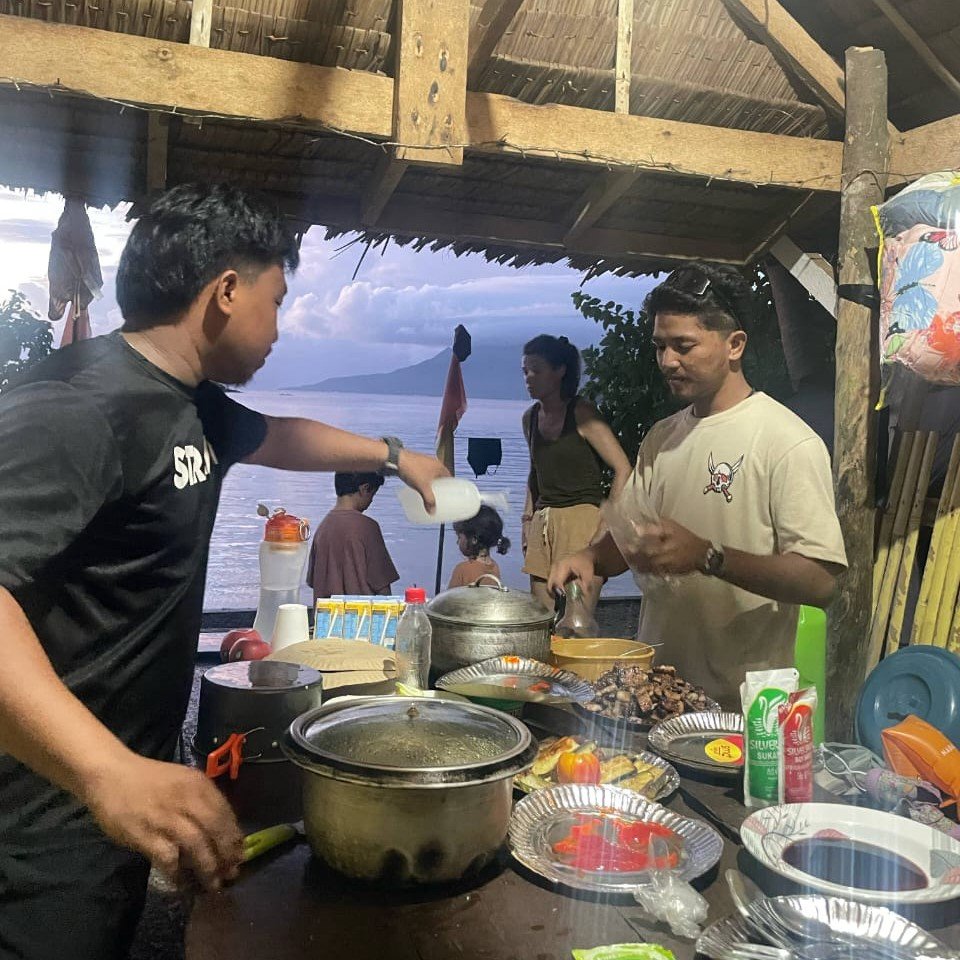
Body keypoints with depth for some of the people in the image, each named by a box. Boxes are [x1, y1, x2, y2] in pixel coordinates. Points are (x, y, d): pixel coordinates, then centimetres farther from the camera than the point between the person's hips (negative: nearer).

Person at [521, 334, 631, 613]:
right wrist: (528, 519, 17)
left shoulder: (582, 413, -6)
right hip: (542, 524, 6)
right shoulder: (530, 417, 13)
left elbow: (622, 468, -10)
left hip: (582, 519, -6)